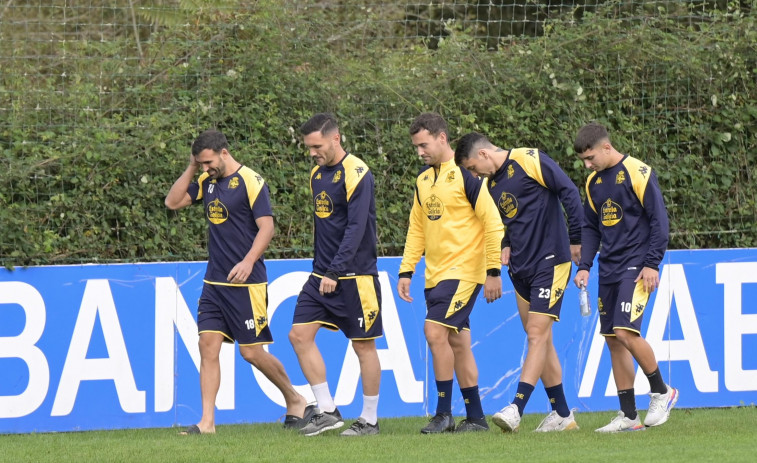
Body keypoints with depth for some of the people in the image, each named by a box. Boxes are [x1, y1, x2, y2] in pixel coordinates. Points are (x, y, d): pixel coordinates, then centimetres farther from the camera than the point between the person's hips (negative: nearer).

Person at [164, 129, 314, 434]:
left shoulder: (250, 181, -11)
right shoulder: (207, 182, 11)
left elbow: (266, 226, -15)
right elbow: (173, 202, 14)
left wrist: (248, 261, -27)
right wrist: (191, 169, 3)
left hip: (246, 283, -7)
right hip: (214, 282, 7)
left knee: (251, 351, -3)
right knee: (208, 345, -3)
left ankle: (295, 401, 17)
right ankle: (207, 421, -4)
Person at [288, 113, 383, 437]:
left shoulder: (356, 174, -14)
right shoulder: (317, 173, 12)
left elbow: (356, 228, -19)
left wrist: (335, 272, -22)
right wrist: (320, 268, 17)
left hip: (355, 276, -8)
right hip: (322, 274, 8)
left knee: (363, 345, 0)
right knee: (300, 334, -2)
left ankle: (370, 420, 9)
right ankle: (327, 411, 3)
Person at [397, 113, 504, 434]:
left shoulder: (466, 174, -12)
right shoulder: (423, 179, 12)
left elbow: (493, 223, -13)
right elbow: (416, 228, 19)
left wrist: (493, 271, -15)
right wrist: (406, 272, 12)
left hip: (464, 269, -8)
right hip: (435, 272, 8)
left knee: (435, 331, -16)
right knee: (456, 341, 8)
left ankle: (444, 412, -9)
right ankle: (475, 417, 14)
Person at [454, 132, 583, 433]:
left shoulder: (531, 161, -10)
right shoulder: (492, 184, 14)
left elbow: (569, 192, -15)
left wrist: (576, 239, -14)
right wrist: (506, 247, 8)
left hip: (550, 262, -9)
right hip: (520, 268, 9)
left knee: (537, 335, -12)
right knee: (539, 339, 9)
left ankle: (516, 409, -21)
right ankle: (562, 414, 15)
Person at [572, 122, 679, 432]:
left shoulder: (638, 173, -9)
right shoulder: (594, 183, 12)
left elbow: (659, 220, -9)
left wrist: (652, 264, -13)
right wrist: (584, 266, 6)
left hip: (636, 267, -7)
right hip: (609, 271, 7)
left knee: (626, 332, -18)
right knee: (613, 340, 4)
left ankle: (661, 392, 2)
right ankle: (628, 416, 8)